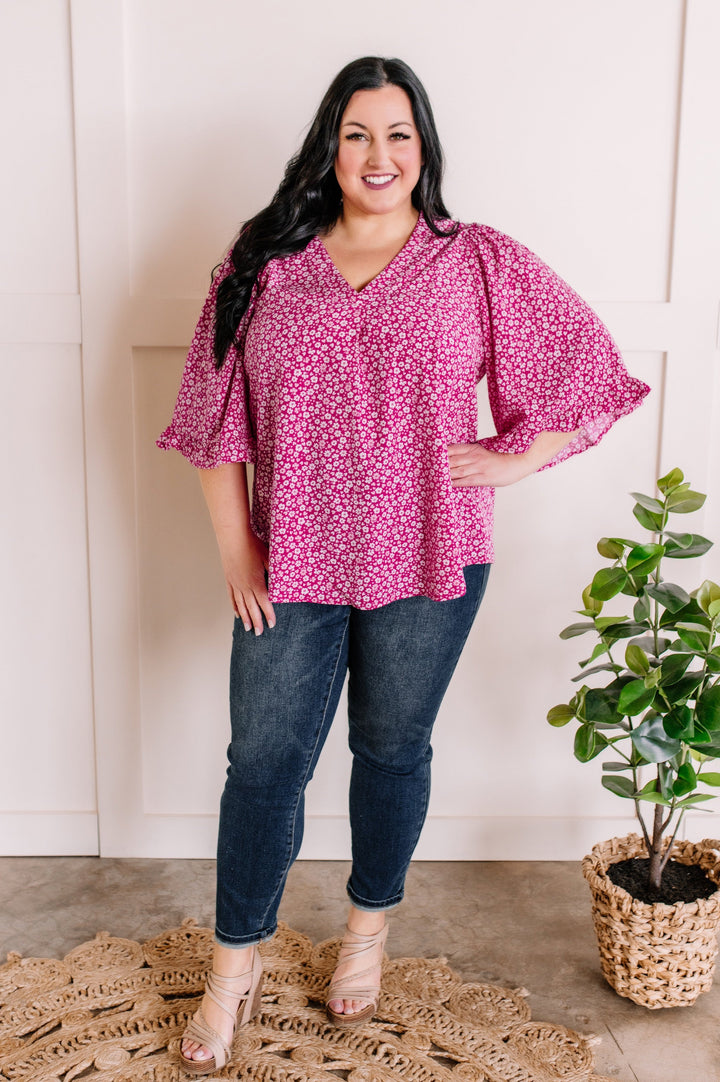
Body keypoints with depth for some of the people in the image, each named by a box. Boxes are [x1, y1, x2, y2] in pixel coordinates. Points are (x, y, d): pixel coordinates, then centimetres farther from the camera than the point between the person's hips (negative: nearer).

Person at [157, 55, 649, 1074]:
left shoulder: (481, 263, -1)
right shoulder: (264, 265, 2)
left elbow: (589, 368, 2)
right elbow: (216, 417, 4)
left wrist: (514, 459, -6)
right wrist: (235, 547, -1)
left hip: (427, 564, 0)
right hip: (292, 563, 1)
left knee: (392, 751, 14)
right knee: (264, 760, 5)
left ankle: (369, 933, 39)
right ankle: (236, 965, 26)